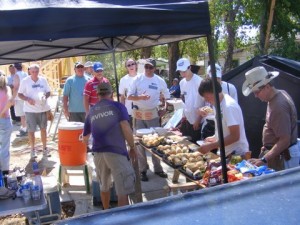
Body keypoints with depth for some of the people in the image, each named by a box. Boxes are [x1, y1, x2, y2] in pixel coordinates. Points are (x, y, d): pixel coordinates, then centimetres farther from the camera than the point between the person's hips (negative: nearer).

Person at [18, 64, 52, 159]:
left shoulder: (43, 80, 2)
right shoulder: (25, 81, -5)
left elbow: (48, 92, 8)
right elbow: (20, 94, -3)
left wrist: (45, 96, -14)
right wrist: (28, 99, -20)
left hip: (43, 108, 2)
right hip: (30, 109, -2)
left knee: (43, 129, 11)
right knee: (31, 130, 4)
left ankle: (44, 148, 24)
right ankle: (33, 149, 17)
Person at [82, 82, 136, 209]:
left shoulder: (91, 111, 16)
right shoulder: (118, 106, 3)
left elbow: (85, 138, 26)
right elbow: (126, 129, -9)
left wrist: (86, 141, 49)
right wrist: (132, 147, 3)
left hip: (98, 153, 5)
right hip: (116, 152, -5)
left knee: (104, 186, 24)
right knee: (123, 190, 0)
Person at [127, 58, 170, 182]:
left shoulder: (160, 81, 1)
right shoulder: (138, 79, -3)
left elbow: (167, 97, 12)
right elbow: (129, 96, -4)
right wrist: (140, 97, -22)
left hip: (153, 114, 1)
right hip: (139, 114, -1)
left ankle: (158, 168, 18)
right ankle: (142, 170, 12)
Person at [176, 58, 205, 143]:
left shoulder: (199, 81, -15)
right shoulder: (182, 82, 6)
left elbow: (205, 103, -13)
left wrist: (198, 120, -13)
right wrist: (184, 116, 9)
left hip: (197, 122, -6)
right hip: (187, 120, 6)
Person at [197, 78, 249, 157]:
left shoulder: (229, 106, -22)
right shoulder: (220, 104, 5)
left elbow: (235, 136, -25)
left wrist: (211, 146, -26)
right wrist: (215, 138, 4)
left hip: (236, 153, -8)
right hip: (226, 153, 8)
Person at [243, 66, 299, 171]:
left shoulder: (278, 107, -28)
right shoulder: (280, 93, 4)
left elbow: (285, 141, -28)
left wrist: (263, 160, -27)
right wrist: (267, 146, 18)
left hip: (283, 156, -10)